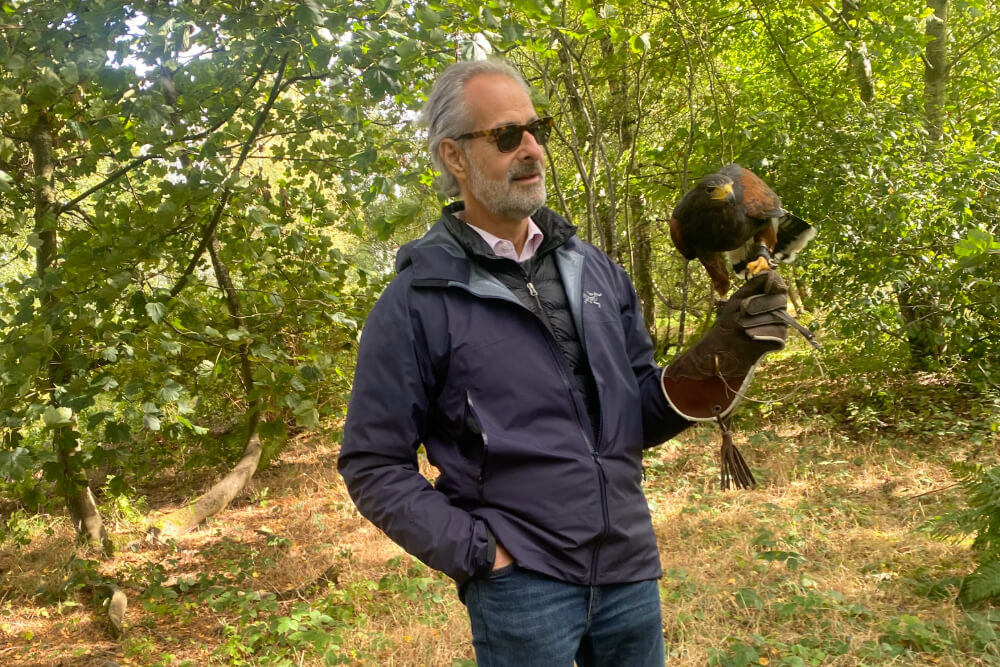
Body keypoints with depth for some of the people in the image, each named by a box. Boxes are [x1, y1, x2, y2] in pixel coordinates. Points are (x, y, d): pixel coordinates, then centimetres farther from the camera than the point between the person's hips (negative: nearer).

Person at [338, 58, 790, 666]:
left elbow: (640, 416, 6)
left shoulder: (597, 271, 4)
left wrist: (720, 358, -9)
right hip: (520, 587, -4)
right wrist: (475, 551, -13)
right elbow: (374, 465, -6)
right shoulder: (416, 302, -10)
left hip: (630, 573, 5)